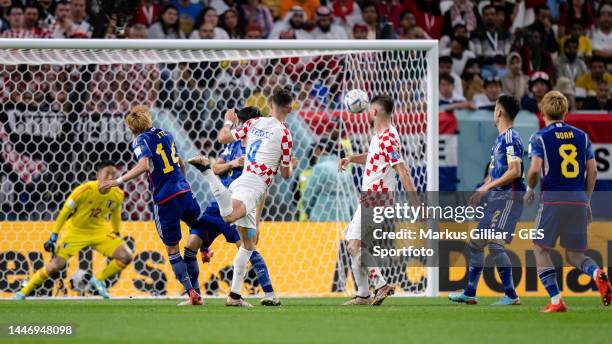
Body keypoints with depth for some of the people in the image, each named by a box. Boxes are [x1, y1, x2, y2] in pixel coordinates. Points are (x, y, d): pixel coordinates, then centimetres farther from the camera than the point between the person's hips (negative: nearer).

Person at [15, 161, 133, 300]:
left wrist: (117, 235, 18)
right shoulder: (84, 190, -25)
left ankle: (98, 280, 9)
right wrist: (53, 236, -14)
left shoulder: (118, 195, -12)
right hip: (75, 231, -4)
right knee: (55, 265, -13)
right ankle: (23, 292, 4)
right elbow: (64, 212, -15)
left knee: (126, 257, -13)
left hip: (99, 231, 4)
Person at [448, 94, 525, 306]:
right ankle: (470, 293, 20)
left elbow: (515, 171, -21)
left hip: (509, 196, -10)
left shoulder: (511, 138, -12)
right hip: (495, 198, 10)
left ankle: (511, 295, -13)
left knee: (495, 244, -16)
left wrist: (488, 187, -18)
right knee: (476, 244, 12)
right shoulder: (500, 139, 19)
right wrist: (481, 193, 13)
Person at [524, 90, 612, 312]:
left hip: (553, 199, -4)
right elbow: (592, 171, 9)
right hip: (579, 200, 4)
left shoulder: (540, 138, -1)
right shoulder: (581, 136, 12)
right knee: (575, 256, 12)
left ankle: (556, 301, -1)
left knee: (540, 250, 11)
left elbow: (535, 169, -13)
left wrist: (529, 190, 6)